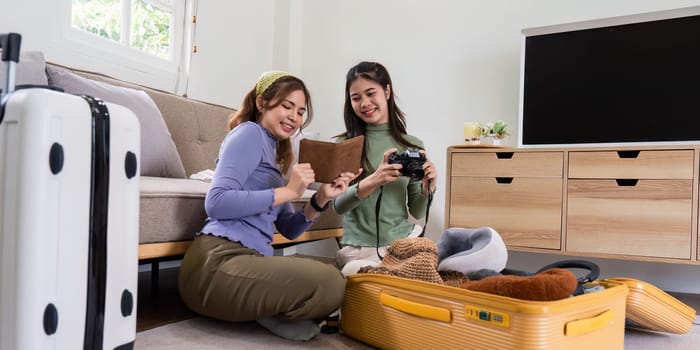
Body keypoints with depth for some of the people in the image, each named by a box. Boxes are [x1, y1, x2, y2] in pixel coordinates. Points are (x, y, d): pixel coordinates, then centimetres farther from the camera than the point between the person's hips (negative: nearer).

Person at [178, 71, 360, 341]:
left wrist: (321, 200, 1)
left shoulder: (274, 152, 24)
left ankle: (261, 312, 4)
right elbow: (216, 202, -17)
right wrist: (289, 191, -16)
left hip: (249, 259, 9)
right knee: (330, 283, -26)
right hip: (218, 263, -9)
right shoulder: (250, 132, -1)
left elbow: (289, 229, 18)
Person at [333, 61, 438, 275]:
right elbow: (338, 206, -10)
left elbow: (417, 212, 7)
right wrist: (373, 182, -28)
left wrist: (427, 188, -15)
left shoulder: (412, 145, 4)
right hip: (359, 249, -2)